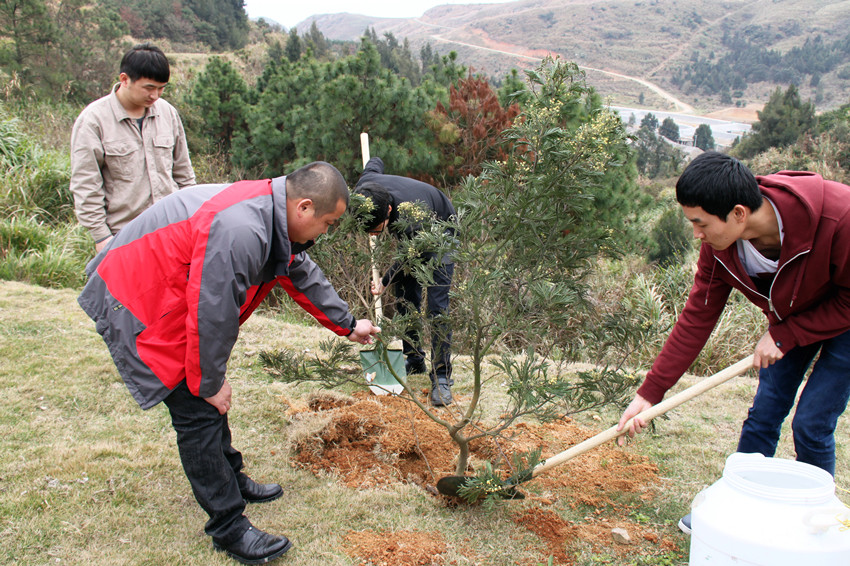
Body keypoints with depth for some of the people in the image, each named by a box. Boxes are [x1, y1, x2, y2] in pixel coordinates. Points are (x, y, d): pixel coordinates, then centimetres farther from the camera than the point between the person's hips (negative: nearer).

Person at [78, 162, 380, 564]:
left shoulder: (275, 218, -1)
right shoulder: (238, 232, -35)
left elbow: (302, 275, 14)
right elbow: (211, 313, -30)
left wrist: (348, 325, 23)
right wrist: (210, 383, -15)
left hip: (171, 299, 10)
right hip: (136, 309, -10)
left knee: (209, 399, 20)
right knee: (199, 411, -8)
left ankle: (231, 480, 39)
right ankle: (228, 530, 4)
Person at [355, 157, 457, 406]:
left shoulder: (410, 221, -45)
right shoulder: (363, 188, -29)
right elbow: (375, 162, -3)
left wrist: (385, 282, -10)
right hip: (409, 238, 7)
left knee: (437, 308, -14)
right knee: (405, 302, 6)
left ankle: (441, 377, -10)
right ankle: (414, 361, 20)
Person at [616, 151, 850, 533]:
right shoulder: (720, 244, -23)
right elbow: (696, 319, -17)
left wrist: (785, 336, -25)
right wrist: (649, 392, -18)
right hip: (789, 321, 4)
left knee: (811, 426, -6)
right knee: (763, 416, 5)